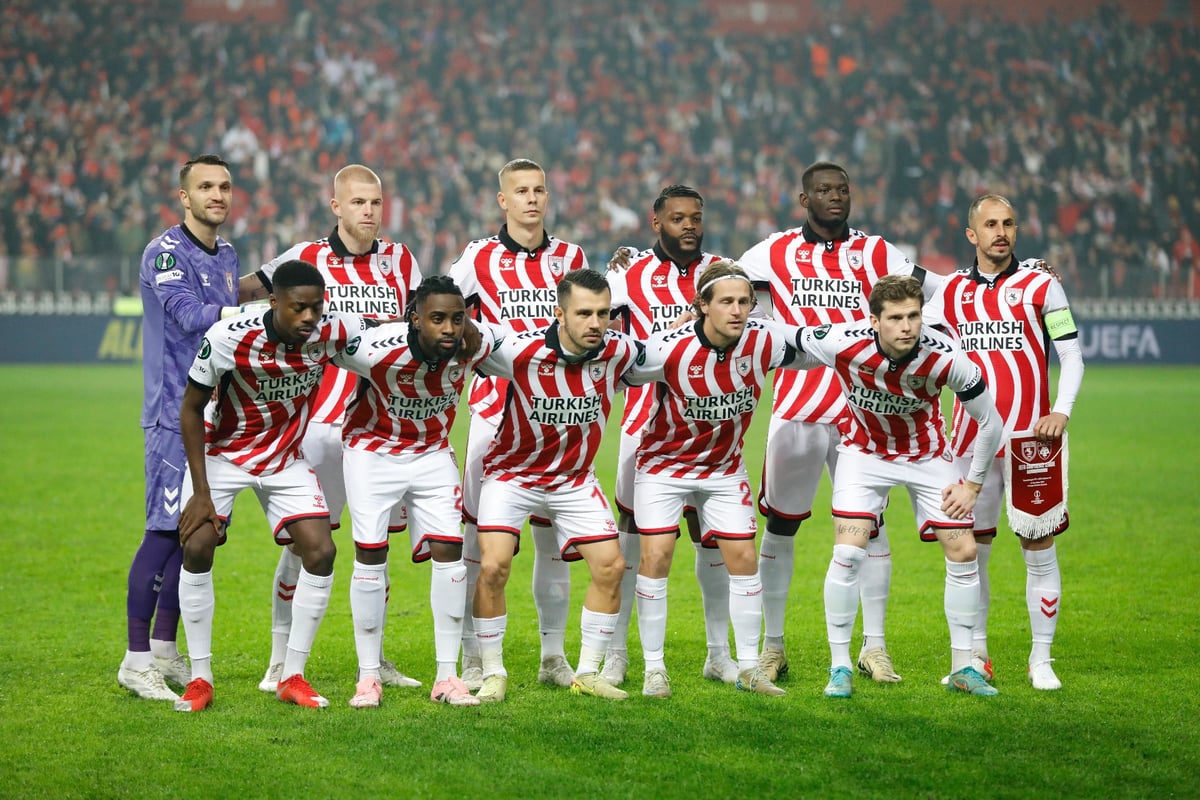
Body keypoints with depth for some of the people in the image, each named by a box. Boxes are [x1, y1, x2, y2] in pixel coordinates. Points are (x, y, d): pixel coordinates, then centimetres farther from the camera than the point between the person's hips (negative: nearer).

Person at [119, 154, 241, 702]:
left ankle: (166, 653, 16)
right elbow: (190, 316, -22)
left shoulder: (226, 256, 17)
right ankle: (137, 660, -8)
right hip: (174, 414, -8)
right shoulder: (165, 253, -9)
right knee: (166, 530, -10)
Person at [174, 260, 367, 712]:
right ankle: (200, 678, -3)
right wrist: (201, 492, -17)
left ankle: (292, 677, 2)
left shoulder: (331, 334, -21)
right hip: (223, 454, -2)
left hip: (287, 461, 2)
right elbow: (191, 409, -15)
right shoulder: (228, 338, -28)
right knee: (197, 548, -16)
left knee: (321, 552, -11)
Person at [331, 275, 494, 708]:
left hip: (431, 453, 3)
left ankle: (447, 676, 1)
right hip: (373, 450, -3)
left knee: (448, 551, -6)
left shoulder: (475, 345, -23)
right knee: (370, 555, -6)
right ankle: (368, 676, 4)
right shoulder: (376, 351, -33)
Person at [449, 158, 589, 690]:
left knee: (552, 533, 6)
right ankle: (472, 658, 1)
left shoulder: (570, 258, 10)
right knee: (479, 532, -5)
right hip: (496, 406, -2)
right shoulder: (480, 257, 2)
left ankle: (554, 655, 15)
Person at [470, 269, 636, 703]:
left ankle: (588, 673, 11)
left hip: (575, 478, 3)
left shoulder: (619, 352, -17)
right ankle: (493, 674, 0)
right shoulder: (520, 351, -26)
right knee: (493, 567, -17)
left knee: (610, 567, -4)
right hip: (512, 473, -3)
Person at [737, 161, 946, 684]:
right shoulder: (775, 252, 6)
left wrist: (910, 338, -1)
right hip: (796, 407, 0)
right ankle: (771, 645, 12)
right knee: (780, 525, 3)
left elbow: (939, 293, 12)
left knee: (869, 523, 0)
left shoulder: (875, 254, 7)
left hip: (861, 406, 0)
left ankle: (873, 646, 6)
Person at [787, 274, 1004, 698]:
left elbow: (990, 421, -14)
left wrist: (972, 485, -8)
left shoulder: (945, 357, -30)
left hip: (928, 454, 1)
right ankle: (839, 667, -2)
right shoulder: (842, 343, -31)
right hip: (864, 451, -1)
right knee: (848, 552, -16)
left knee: (964, 553, -2)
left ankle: (962, 669, 12)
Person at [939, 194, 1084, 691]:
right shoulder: (954, 290, 9)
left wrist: (1062, 412, -13)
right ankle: (976, 657, 15)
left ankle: (1041, 660, 8)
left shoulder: (1040, 285, 0)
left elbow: (1072, 354, -1)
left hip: (1030, 436, -3)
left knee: (1039, 550, -1)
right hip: (972, 439, 3)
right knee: (970, 550, 4)